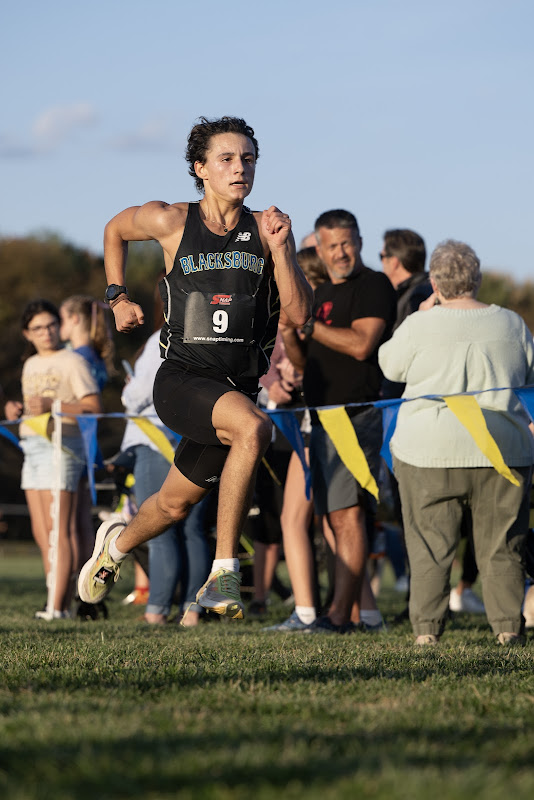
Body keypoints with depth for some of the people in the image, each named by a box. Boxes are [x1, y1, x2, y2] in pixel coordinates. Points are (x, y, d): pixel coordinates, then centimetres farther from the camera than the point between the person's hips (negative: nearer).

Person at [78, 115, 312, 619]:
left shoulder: (267, 229, 2)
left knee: (175, 504, 15)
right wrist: (118, 298, 15)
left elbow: (298, 314, -4)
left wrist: (279, 249, -14)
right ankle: (223, 573, -27)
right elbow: (115, 230, 19)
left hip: (239, 385, 4)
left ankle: (118, 543, 51)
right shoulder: (170, 222, -2)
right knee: (253, 427, -34)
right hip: (182, 381, -4)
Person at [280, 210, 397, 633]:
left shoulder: (374, 285, -4)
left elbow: (361, 344, -18)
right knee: (337, 516, 8)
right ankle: (360, 610, 12)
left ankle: (340, 613, -19)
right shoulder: (321, 294, 21)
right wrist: (289, 333, 2)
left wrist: (308, 325, -11)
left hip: (358, 415, -9)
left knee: (349, 513, -15)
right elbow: (305, 361, 22)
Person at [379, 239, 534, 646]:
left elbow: (390, 365, 12)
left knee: (430, 544, 4)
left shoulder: (420, 325, -4)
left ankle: (427, 627, -1)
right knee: (501, 547, 7)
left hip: (431, 449, -2)